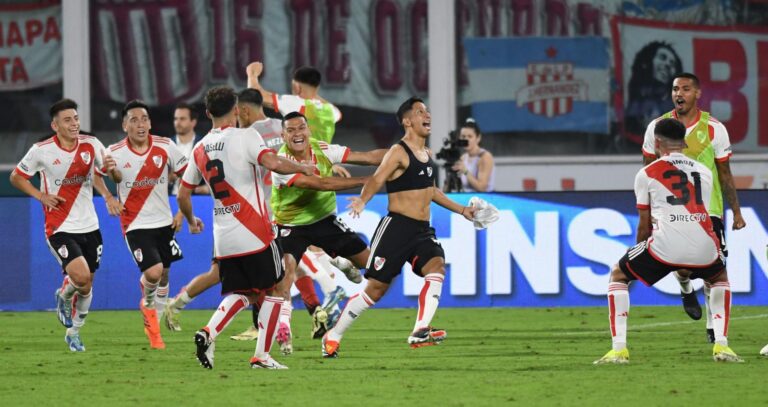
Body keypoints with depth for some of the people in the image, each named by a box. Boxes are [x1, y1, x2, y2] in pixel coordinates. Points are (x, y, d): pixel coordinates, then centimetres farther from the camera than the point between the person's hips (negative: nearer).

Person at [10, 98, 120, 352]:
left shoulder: (91, 145, -3)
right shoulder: (42, 151, -9)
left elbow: (106, 168, 11)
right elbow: (16, 177, 4)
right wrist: (41, 196, -9)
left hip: (89, 226, 4)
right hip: (60, 227, -4)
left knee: (86, 286, 11)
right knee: (81, 276, -22)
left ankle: (74, 333, 33)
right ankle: (64, 296, 14)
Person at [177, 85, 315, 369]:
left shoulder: (200, 149, 10)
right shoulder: (245, 136, -7)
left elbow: (183, 194, 16)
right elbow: (273, 164, -23)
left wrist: (191, 221, 34)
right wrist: (303, 167, -5)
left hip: (223, 237, 6)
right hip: (254, 234, -6)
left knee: (240, 294, 15)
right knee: (273, 290, 7)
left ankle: (208, 333, -10)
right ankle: (262, 356, 3)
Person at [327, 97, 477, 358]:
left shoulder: (427, 155, 15)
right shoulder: (399, 153, -10)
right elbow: (376, 180, -24)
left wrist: (461, 210, 34)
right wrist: (362, 200, -44)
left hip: (422, 230, 7)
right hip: (397, 227, -7)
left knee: (436, 268, -22)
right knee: (376, 289, -3)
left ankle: (420, 332, -31)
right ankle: (333, 336, 13)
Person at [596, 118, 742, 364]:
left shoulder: (646, 174, 14)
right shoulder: (705, 172, 24)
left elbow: (644, 226, 16)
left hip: (665, 244, -3)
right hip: (704, 247, 3)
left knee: (618, 276, 22)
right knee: (720, 277, 37)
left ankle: (619, 349, 9)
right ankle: (721, 345, 20)